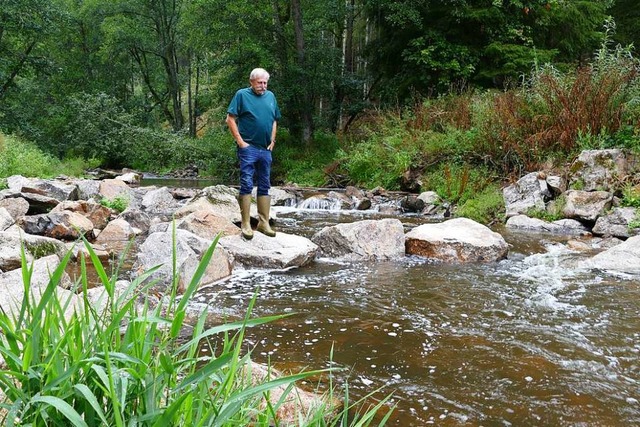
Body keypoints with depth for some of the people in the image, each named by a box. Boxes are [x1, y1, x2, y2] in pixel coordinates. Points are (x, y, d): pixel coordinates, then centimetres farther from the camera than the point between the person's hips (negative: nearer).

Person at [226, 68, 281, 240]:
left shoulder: (270, 96, 12)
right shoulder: (242, 95, -4)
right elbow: (230, 119, -7)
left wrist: (272, 141, 9)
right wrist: (240, 141, -12)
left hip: (266, 149, 6)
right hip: (248, 147, -5)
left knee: (264, 186, 9)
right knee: (247, 185, -6)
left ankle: (264, 223, 16)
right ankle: (246, 224, -3)